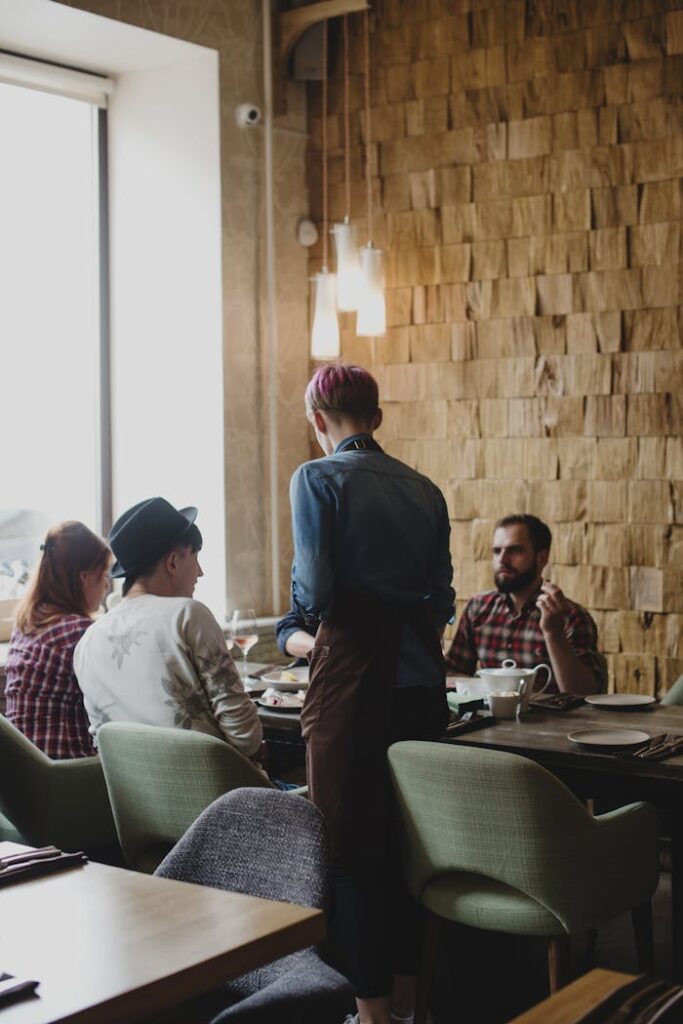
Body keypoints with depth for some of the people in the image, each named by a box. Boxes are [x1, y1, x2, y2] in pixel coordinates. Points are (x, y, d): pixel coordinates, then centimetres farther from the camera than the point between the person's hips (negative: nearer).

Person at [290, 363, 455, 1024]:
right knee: (409, 838, 14)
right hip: (421, 677, 6)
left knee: (353, 844, 3)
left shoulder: (317, 479, -6)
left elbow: (314, 593, -13)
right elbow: (442, 598, 9)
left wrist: (307, 621, 9)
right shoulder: (424, 490, 9)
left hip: (352, 677, -5)